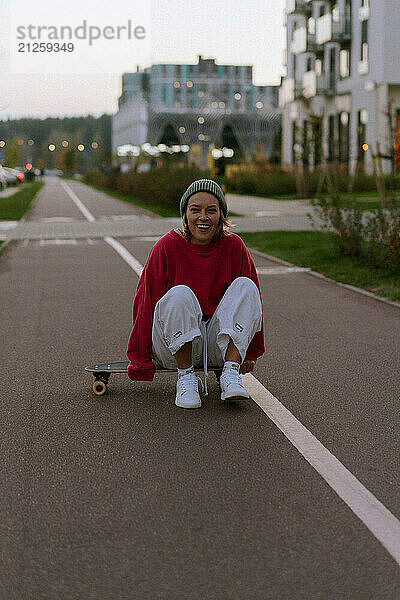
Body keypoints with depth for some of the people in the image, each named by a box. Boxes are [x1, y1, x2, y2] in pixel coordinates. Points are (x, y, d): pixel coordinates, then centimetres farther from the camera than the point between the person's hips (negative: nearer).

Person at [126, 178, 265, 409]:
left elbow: (251, 300, 6)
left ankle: (231, 373, -27)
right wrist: (142, 360, -6)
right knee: (180, 295, -31)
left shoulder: (233, 246, -2)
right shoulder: (167, 246, -9)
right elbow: (146, 301, -6)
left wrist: (250, 353, 7)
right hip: (174, 344, -3)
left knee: (245, 286, -19)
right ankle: (186, 377, -20)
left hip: (218, 344, 3)